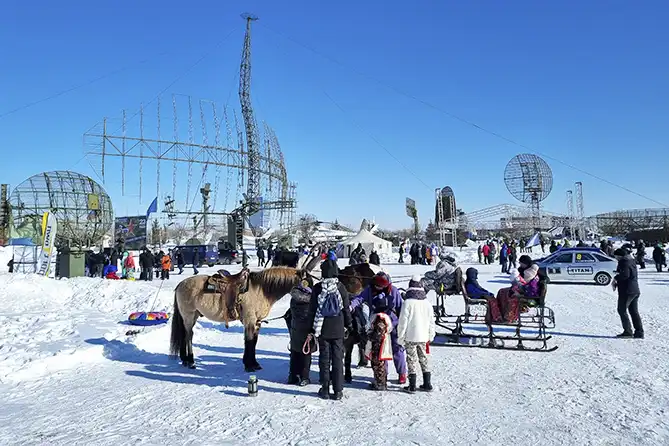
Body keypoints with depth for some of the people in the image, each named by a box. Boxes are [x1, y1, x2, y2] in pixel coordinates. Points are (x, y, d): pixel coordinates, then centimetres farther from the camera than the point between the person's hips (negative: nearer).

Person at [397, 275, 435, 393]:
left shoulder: (408, 302, -13)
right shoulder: (427, 303, 3)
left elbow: (403, 321, -12)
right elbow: (431, 321, 11)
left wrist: (400, 337, -3)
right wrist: (431, 336, 23)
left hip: (410, 337, -5)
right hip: (423, 337, 5)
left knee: (412, 360, 2)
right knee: (423, 359, 15)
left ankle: (412, 386, 5)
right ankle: (427, 384, 20)